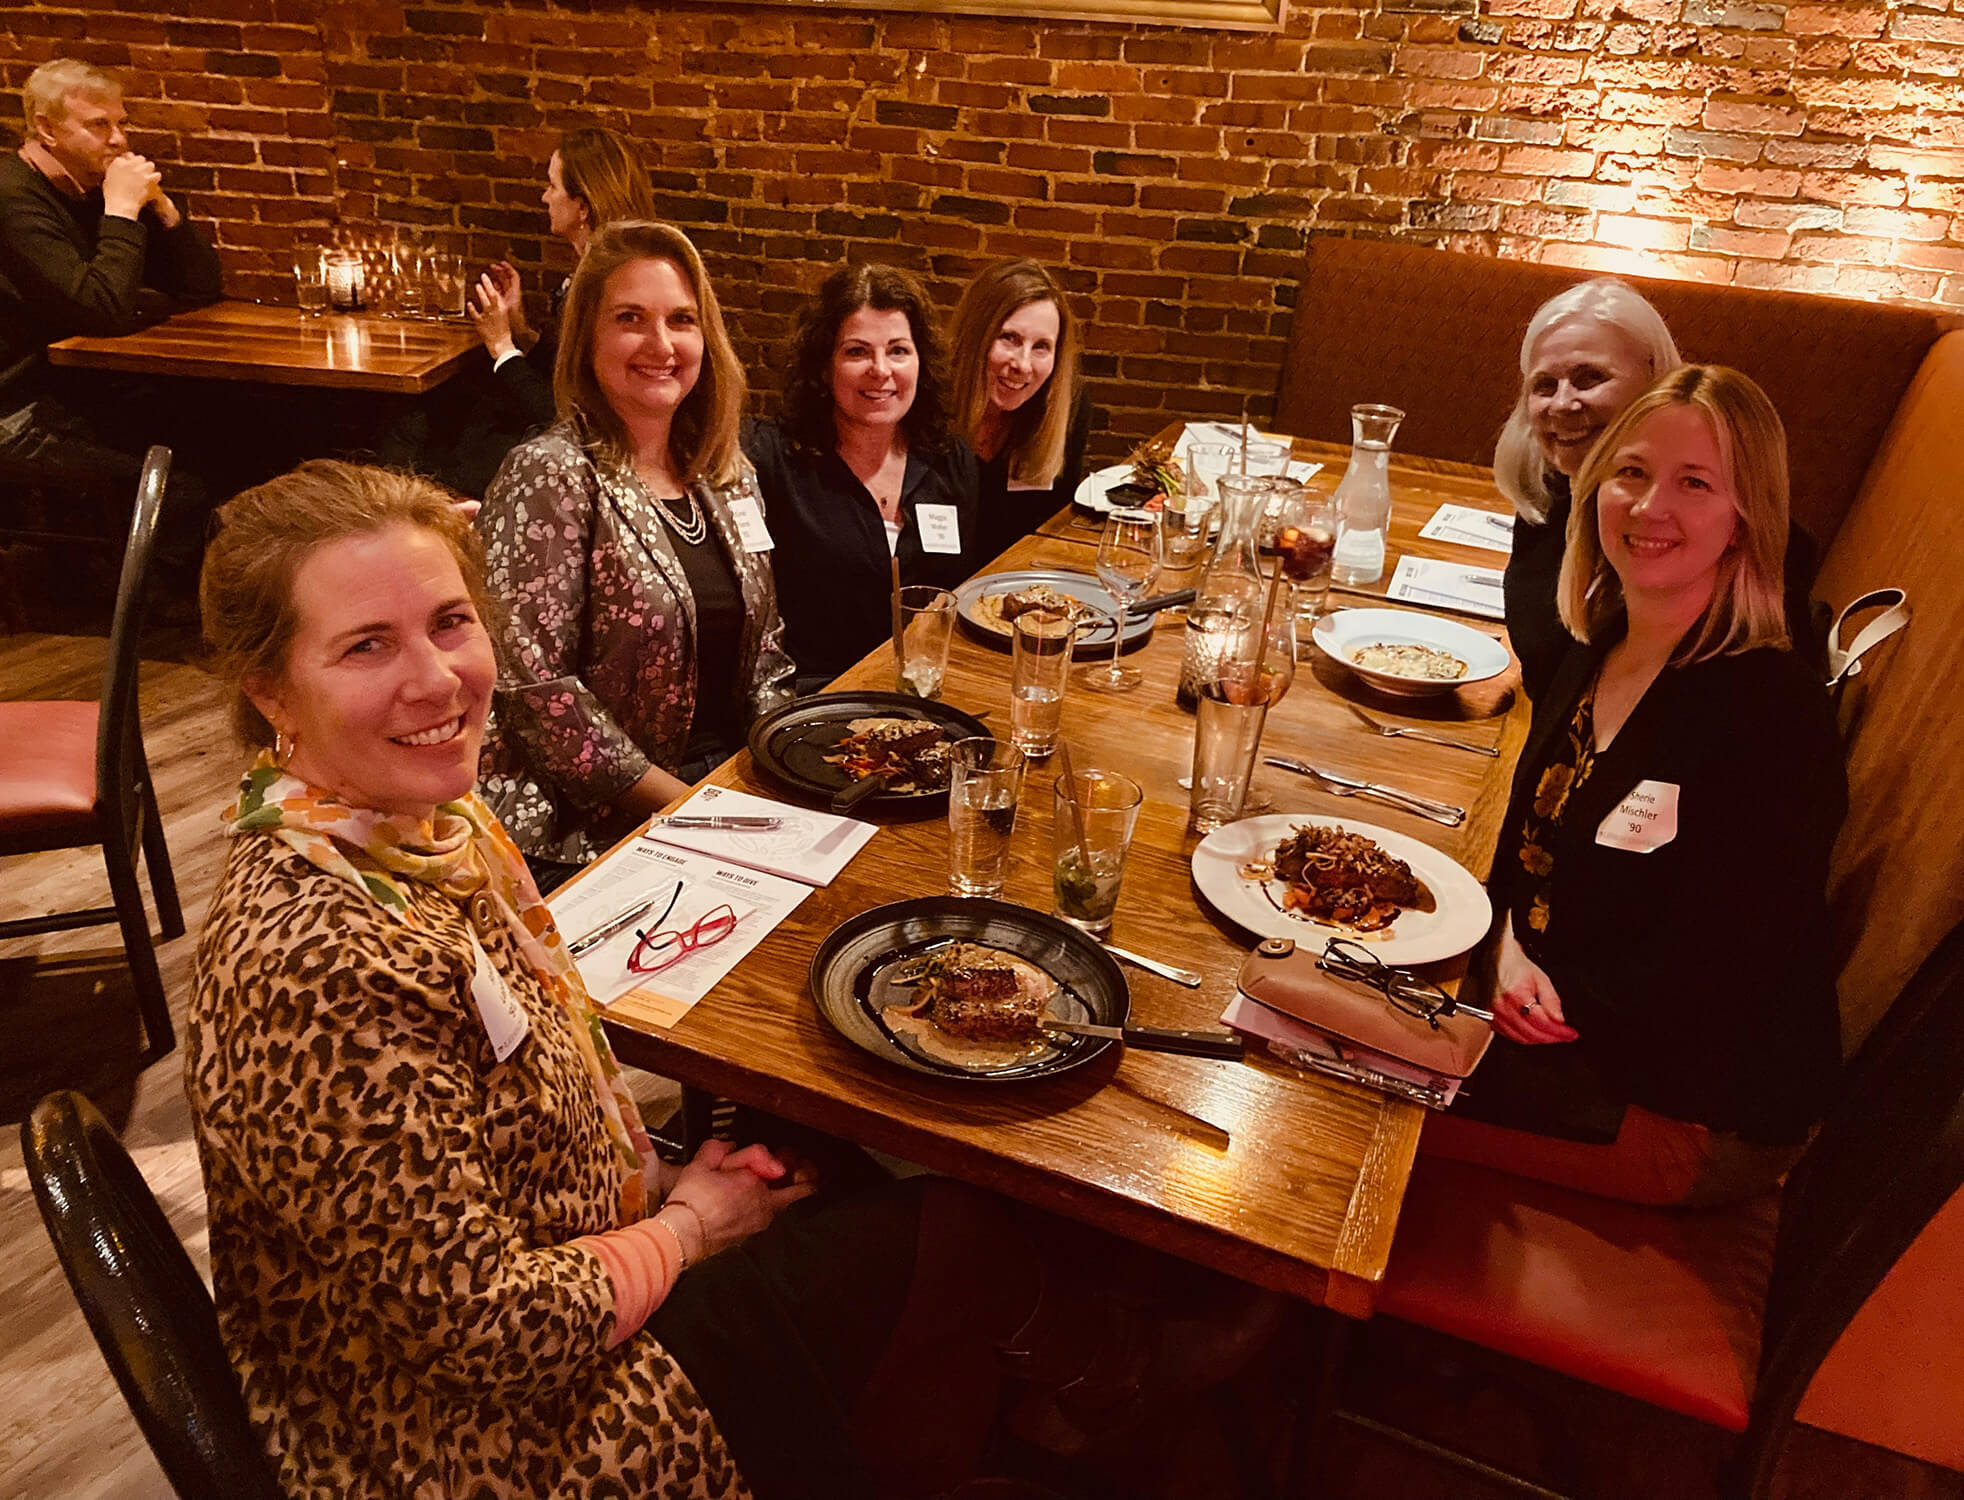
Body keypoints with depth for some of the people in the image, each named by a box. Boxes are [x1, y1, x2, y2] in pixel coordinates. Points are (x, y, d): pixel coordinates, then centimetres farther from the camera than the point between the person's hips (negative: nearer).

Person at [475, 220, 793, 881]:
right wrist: (681, 801, -16)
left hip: (732, 773, 7)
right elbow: (534, 685, -17)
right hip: (593, 825, -7)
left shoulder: (727, 473, 9)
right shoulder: (549, 477, -11)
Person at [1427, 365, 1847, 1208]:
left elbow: (1701, 980, -24)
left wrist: (1555, 1002, -13)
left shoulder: (1773, 713, -24)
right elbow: (1530, 828, 9)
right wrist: (1511, 946, -9)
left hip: (1688, 1115, -7)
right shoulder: (1596, 649, 1)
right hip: (1553, 1027, 7)